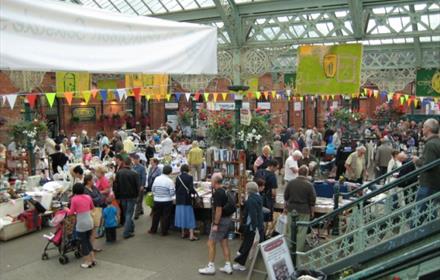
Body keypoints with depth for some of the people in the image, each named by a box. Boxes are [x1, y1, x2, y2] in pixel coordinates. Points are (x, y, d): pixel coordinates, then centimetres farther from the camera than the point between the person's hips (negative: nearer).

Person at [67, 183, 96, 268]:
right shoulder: (88, 197, 3)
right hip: (90, 221, 5)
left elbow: (71, 212, -4)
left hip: (81, 223, -5)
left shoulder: (74, 199, -11)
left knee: (83, 243, 8)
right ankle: (93, 259, 24)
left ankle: (88, 262, 14)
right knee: (88, 240, 21)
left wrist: (67, 210, 16)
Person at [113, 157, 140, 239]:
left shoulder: (118, 173, -8)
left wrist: (117, 196, 5)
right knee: (129, 214, 3)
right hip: (131, 196, -3)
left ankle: (131, 228, 31)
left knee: (125, 213, 19)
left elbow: (115, 186, -5)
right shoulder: (134, 174, -15)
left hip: (122, 196, 3)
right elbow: (138, 186, -10)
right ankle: (126, 233, 0)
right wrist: (136, 195, 7)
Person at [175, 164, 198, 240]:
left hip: (179, 200, 4)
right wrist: (194, 192, 6)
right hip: (187, 199, -4)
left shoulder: (178, 178, 1)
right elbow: (191, 188, -14)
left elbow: (176, 188, 5)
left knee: (181, 215, 13)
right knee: (189, 216, 1)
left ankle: (183, 233, 21)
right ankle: (191, 235, -2)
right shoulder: (189, 177, -11)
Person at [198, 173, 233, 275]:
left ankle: (210, 267, 6)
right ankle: (228, 266, 16)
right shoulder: (224, 191, 10)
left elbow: (218, 209, -23)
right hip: (227, 219, 9)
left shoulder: (218, 193, -19)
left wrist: (215, 224, -19)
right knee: (224, 243, 13)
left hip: (221, 220, -9)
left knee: (211, 243, 0)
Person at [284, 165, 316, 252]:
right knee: (301, 231, 5)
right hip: (304, 211, -3)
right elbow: (312, 201, -5)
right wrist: (312, 212, 7)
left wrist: (285, 207, 19)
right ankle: (299, 250, 10)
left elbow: (286, 197, 7)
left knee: (290, 230, 12)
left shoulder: (291, 183, -1)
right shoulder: (309, 185, -10)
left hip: (291, 209, 3)